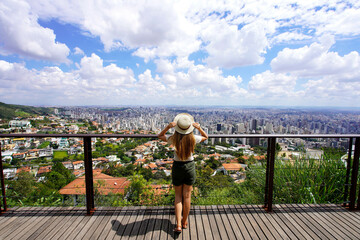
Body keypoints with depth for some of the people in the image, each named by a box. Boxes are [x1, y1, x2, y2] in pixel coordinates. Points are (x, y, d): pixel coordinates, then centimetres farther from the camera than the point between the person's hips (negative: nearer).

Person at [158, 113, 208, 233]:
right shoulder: (193, 138, -15)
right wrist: (199, 127, -8)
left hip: (177, 166, -1)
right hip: (190, 166, 1)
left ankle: (178, 224, 16)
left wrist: (168, 126, -13)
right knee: (187, 196, 15)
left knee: (178, 196, 16)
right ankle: (184, 222, 33)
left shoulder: (174, 139, -17)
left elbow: (160, 136, 2)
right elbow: (205, 137, 7)